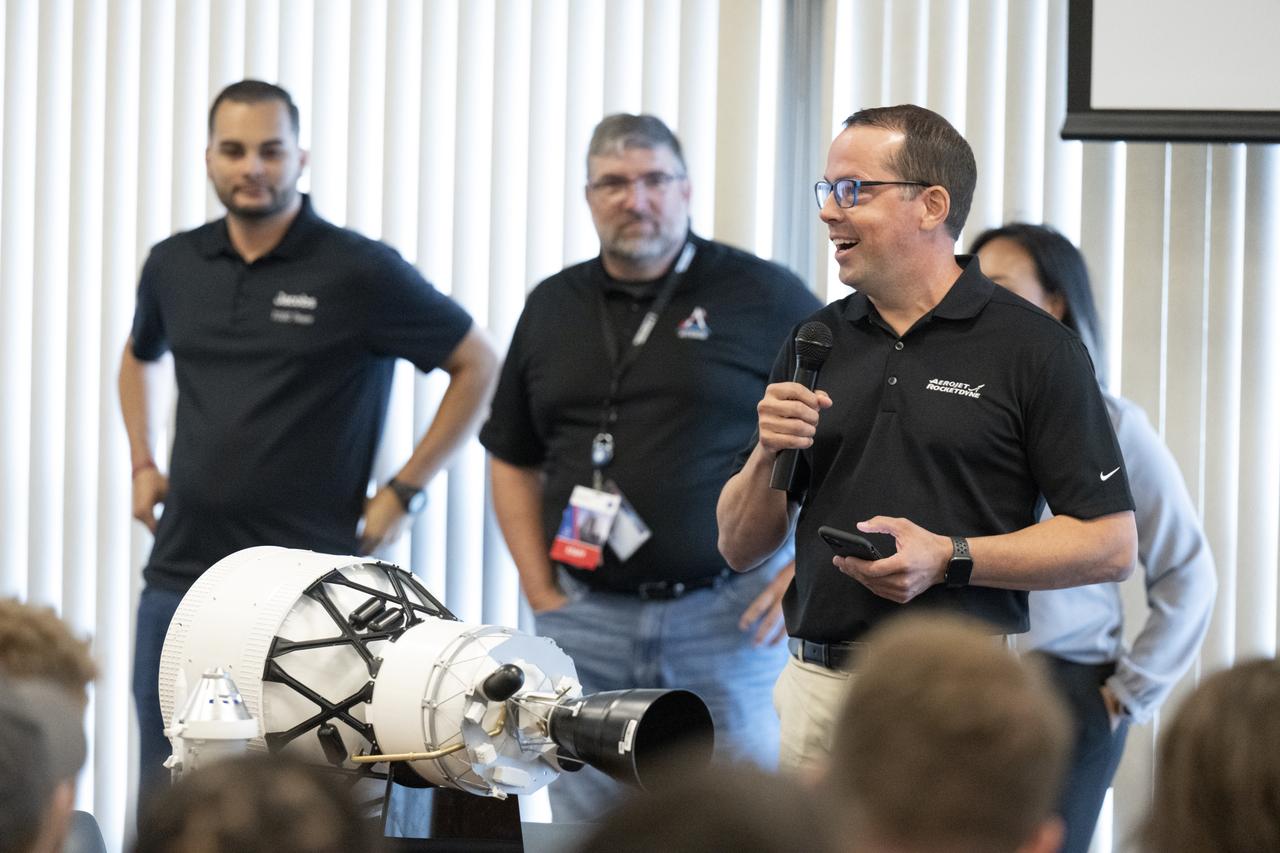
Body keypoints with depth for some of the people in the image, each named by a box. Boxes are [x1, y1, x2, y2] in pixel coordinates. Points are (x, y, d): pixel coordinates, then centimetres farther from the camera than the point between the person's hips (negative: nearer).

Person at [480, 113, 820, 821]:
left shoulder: (761, 297, -2)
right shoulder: (553, 307, 11)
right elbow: (513, 459, 18)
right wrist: (541, 592, 7)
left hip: (727, 618, -4)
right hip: (587, 622, 4)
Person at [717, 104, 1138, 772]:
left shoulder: (1034, 348, -1)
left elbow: (1111, 546, -5)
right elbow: (740, 547, 16)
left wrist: (949, 558, -14)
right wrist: (768, 456, -5)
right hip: (817, 686, 4)